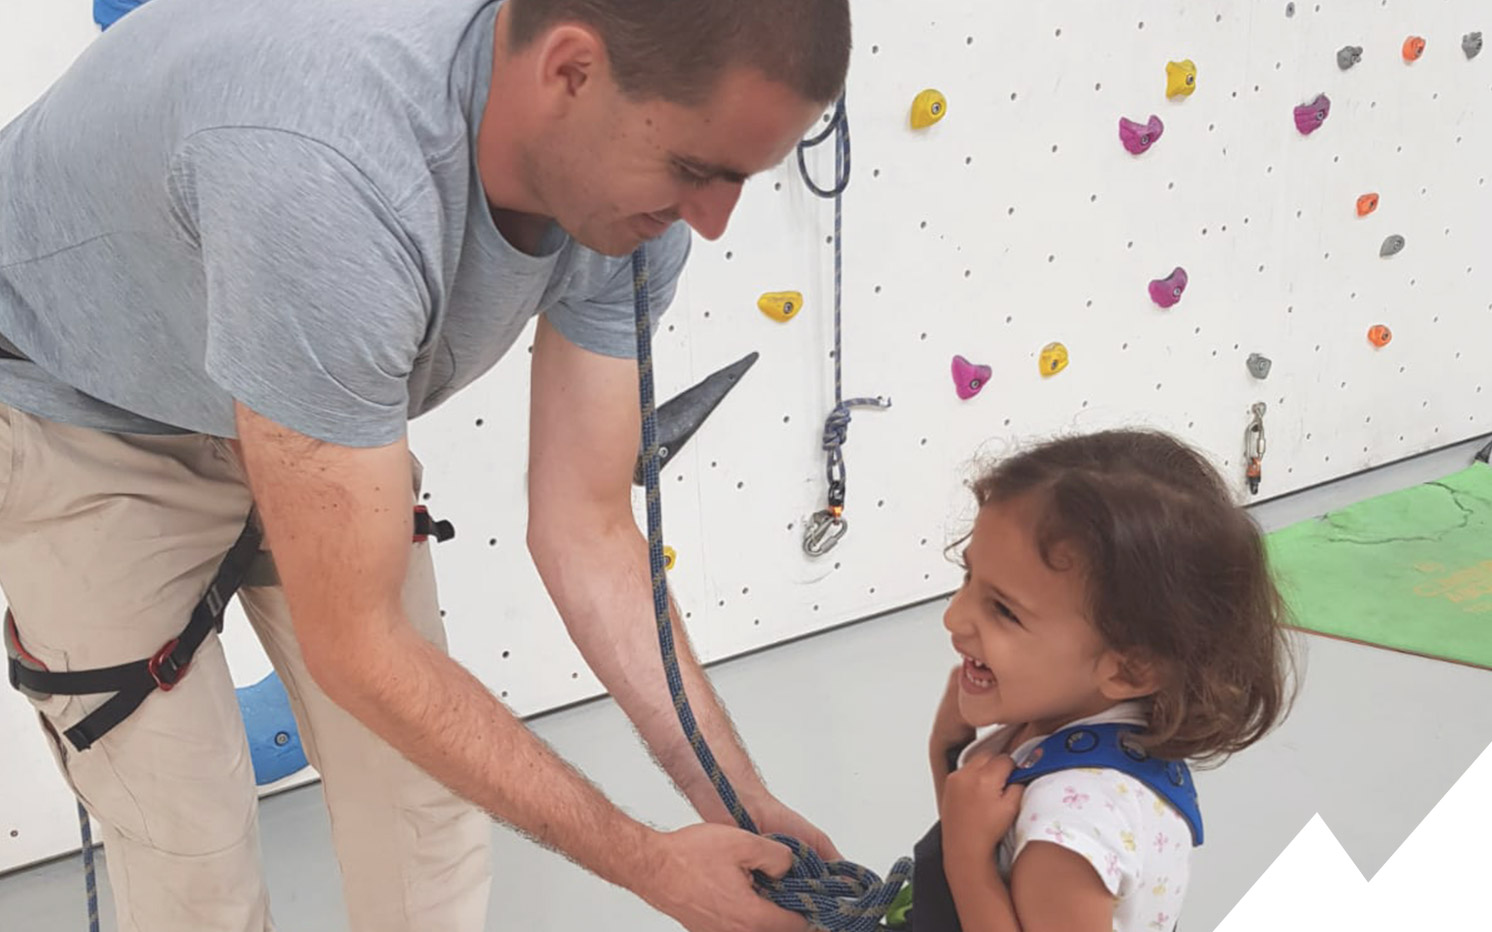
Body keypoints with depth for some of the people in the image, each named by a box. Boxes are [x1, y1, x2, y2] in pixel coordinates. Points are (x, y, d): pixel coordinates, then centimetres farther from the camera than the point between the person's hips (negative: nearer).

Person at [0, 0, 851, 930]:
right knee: (192, 849, -3)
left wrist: (747, 810, -16)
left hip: (313, 404, 6)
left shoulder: (632, 188, -22)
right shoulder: (327, 178, -45)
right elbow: (354, 649, -35)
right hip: (82, 423, -5)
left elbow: (588, 531, -12)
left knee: (425, 790, 5)